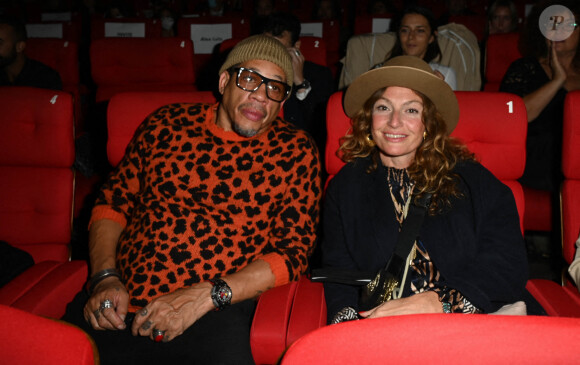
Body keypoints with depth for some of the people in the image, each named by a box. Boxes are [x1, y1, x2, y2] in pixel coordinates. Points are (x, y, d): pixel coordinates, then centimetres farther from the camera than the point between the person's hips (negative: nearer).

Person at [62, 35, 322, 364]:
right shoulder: (167, 124, 11)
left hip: (213, 316, -2)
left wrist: (204, 297, -12)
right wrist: (105, 277, -1)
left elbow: (293, 253, -1)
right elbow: (113, 202, 16)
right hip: (117, 304, 3)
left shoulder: (295, 151, 3)